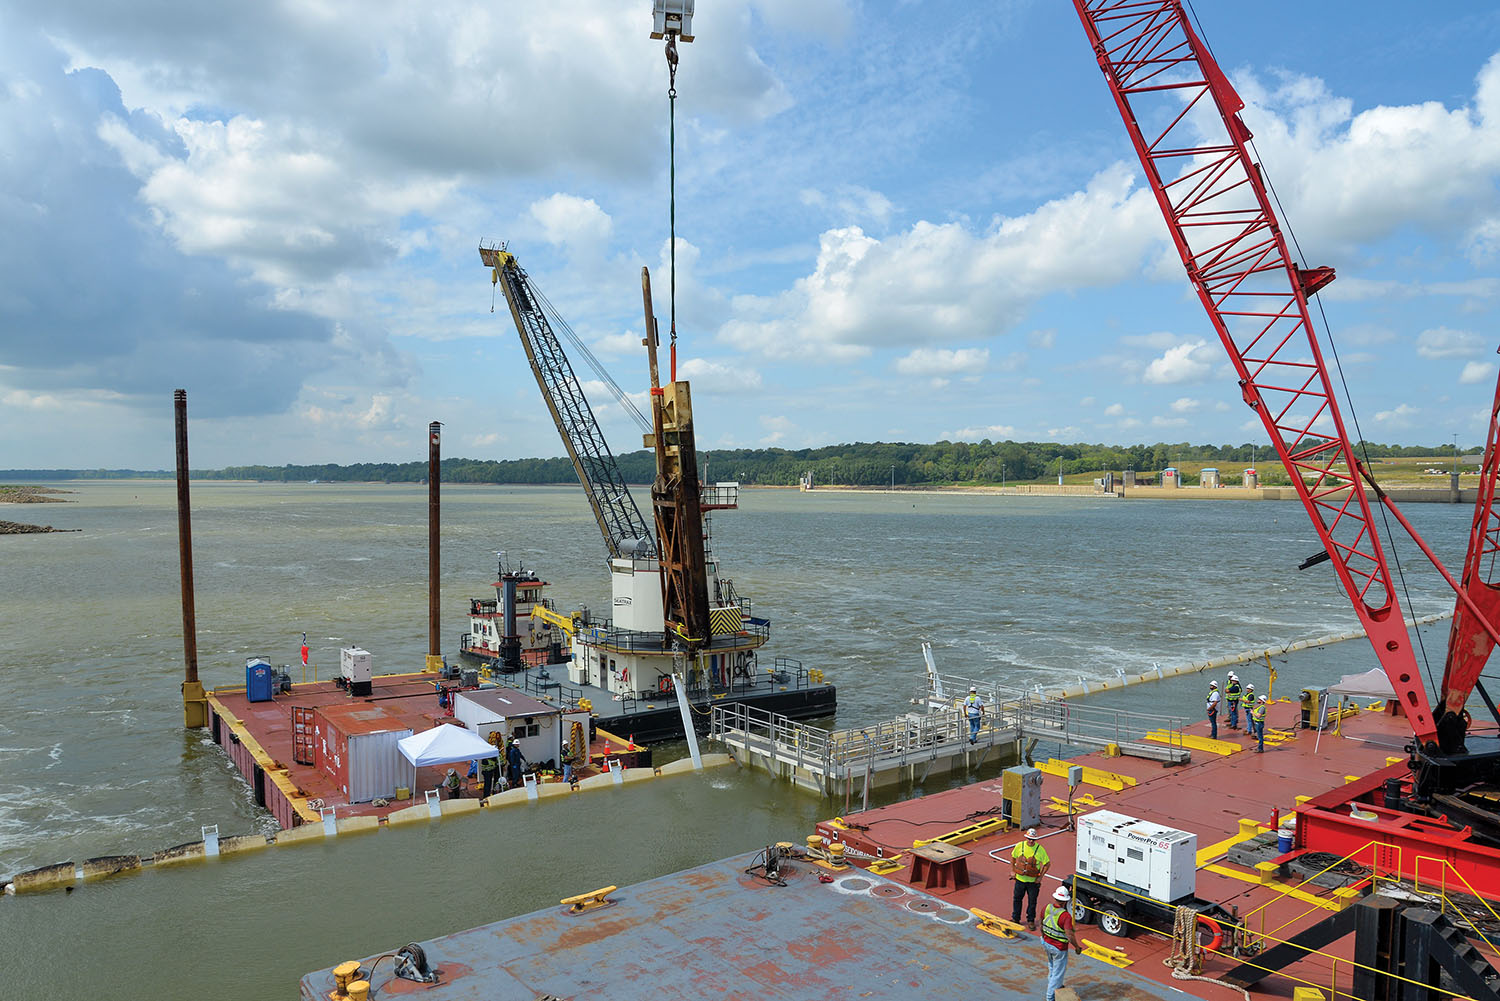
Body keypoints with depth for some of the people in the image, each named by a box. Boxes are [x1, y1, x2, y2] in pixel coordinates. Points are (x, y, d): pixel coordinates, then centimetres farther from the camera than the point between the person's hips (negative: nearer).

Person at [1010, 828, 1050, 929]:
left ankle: (1031, 921, 27)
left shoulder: (1040, 849, -13)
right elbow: (1013, 857, 9)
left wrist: (1040, 877, -7)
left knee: (1032, 901, 9)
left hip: (1033, 881, -2)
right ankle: (1015, 918, 30)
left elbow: (1047, 864, -4)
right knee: (1017, 899, 14)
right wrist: (1012, 871, 5)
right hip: (1020, 879, 2)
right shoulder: (1020, 846, -8)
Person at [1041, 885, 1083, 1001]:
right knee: (1058, 971, 10)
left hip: (1047, 943, 7)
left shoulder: (1047, 907, -9)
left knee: (1052, 967, 29)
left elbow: (1041, 923, 6)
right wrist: (1077, 947, -11)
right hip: (1059, 948, -7)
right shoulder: (1065, 916, -30)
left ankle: (1054, 986, 49)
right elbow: (1070, 935, -30)